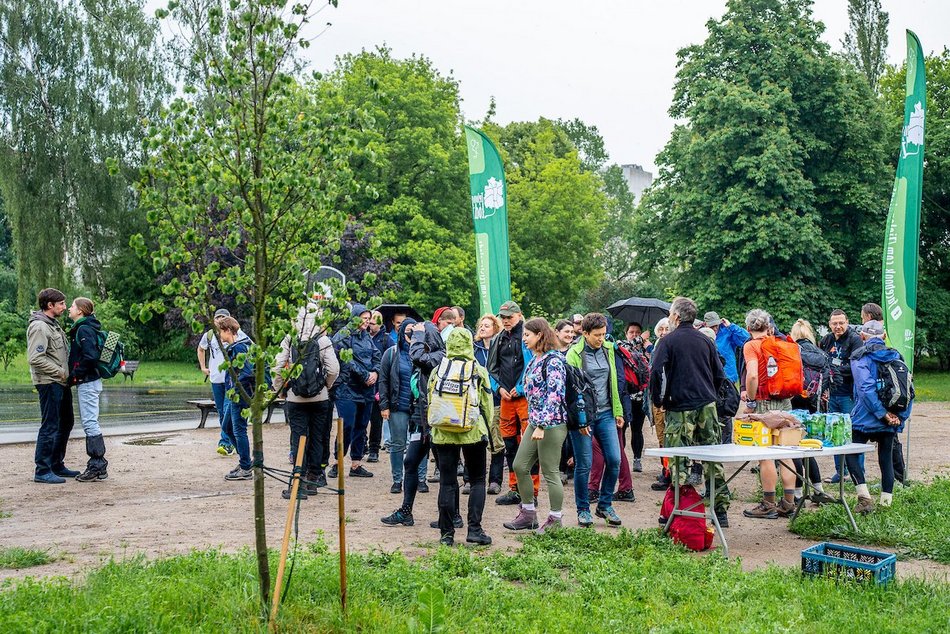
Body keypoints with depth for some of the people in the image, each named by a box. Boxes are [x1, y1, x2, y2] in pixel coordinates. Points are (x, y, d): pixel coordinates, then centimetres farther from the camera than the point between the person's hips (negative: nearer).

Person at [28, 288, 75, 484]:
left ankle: (57, 465, 27)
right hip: (49, 383, -10)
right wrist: (60, 372, -18)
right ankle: (42, 471, 1)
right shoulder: (39, 327, -15)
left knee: (66, 423, 16)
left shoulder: (54, 324, 16)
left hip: (61, 383, 10)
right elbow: (35, 359, -23)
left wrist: (67, 373, 10)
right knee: (50, 426, -6)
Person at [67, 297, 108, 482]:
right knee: (90, 423, 12)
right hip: (88, 382, 10)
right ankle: (98, 465, 17)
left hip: (87, 382, -10)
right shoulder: (83, 328, 15)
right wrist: (75, 375, 11)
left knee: (90, 423, -7)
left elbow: (90, 356, -23)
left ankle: (97, 466, -3)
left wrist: (75, 375, -14)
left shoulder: (84, 330, -14)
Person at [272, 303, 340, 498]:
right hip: (320, 398, 0)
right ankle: (314, 478, 18)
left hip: (295, 398, 0)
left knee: (298, 438, 1)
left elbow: (278, 367, -5)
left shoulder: (289, 340, -3)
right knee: (317, 437, 11)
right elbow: (334, 369, -9)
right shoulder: (323, 340, -5)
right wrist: (326, 385, 9)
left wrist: (278, 389, 9)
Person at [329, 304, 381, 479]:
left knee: (361, 427, 8)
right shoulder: (343, 336, -6)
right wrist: (365, 376, -14)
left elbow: (377, 356, 14)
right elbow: (346, 361, -14)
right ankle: (338, 463, 3)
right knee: (347, 426, -11)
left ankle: (356, 464, 15)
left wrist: (375, 372, -5)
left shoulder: (367, 336, 16)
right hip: (347, 388, -7)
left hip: (366, 390, 7)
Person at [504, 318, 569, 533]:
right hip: (534, 421, 10)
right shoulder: (535, 359, 13)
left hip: (551, 423, -10)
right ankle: (528, 514, 23)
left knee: (550, 472, -1)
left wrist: (542, 425, -23)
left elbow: (554, 395, -21)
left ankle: (555, 520, 12)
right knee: (520, 466, 11)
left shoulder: (553, 360, -15)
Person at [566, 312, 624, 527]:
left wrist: (618, 411, 11)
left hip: (606, 414, 5)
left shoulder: (608, 349, 7)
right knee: (584, 465, 1)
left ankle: (605, 505, 19)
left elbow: (613, 382, 14)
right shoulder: (574, 354, -9)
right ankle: (583, 510, 17)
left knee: (614, 460, 1)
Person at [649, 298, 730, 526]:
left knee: (679, 457, -1)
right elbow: (719, 374, 14)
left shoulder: (667, 341, -6)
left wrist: (657, 400, 0)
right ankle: (721, 510, 14)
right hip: (707, 406, 5)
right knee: (713, 458, 9)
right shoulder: (706, 341, 10)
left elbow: (656, 372, -13)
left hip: (680, 408, -5)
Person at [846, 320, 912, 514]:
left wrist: (883, 415, -15)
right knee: (886, 457, 13)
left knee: (850, 452, 8)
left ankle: (864, 497, -4)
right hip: (893, 420, 5)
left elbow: (866, 388, -18)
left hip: (865, 418, -5)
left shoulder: (859, 357, -7)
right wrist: (901, 417, 1)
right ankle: (886, 501, 16)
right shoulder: (896, 356, 8)